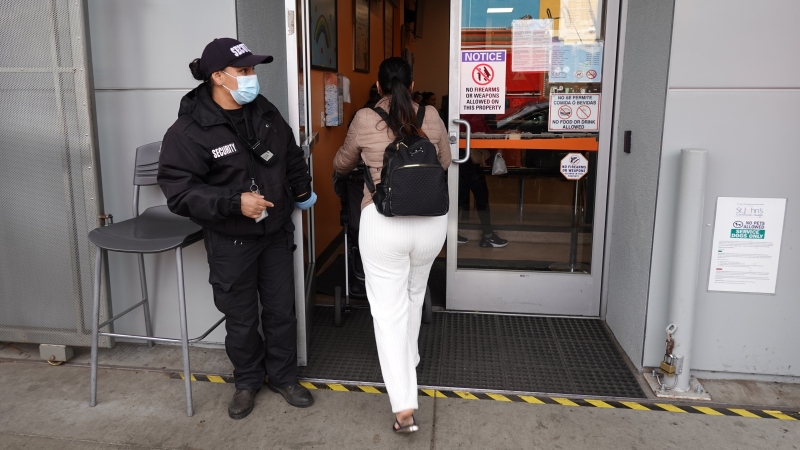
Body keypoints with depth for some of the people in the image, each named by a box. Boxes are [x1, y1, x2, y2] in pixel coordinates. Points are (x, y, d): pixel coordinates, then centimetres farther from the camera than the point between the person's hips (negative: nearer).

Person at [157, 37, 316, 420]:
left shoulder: (263, 111, 1)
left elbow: (291, 154, 17)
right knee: (241, 318, 10)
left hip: (275, 231, 5)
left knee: (282, 309, 13)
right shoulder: (188, 131, -17)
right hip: (231, 241, -5)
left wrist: (302, 191, 26)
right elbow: (179, 191, -21)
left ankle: (283, 376, 34)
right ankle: (247, 381, 35)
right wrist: (235, 202, -30)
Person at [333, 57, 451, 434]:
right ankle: (409, 359, 47)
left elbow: (341, 165, 17)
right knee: (413, 295, 25)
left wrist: (342, 166, 40)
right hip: (431, 219, 3)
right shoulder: (431, 117, 5)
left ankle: (404, 407, -3)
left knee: (388, 310, 1)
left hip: (382, 221, -3)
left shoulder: (364, 120, 0)